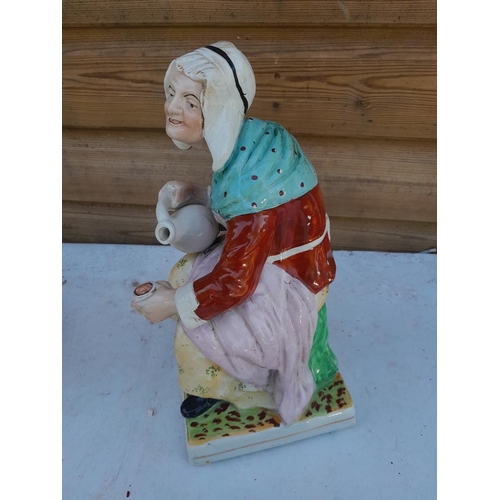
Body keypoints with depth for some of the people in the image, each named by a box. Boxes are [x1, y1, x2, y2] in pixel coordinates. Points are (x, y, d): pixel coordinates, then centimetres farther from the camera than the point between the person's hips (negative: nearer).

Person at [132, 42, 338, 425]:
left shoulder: (249, 174, -35)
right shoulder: (244, 138, -7)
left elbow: (235, 282, -29)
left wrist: (172, 304, -14)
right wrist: (194, 194, -4)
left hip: (290, 284, -9)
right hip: (264, 254, 9)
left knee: (192, 336, -6)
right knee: (183, 276, 14)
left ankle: (215, 385, 28)